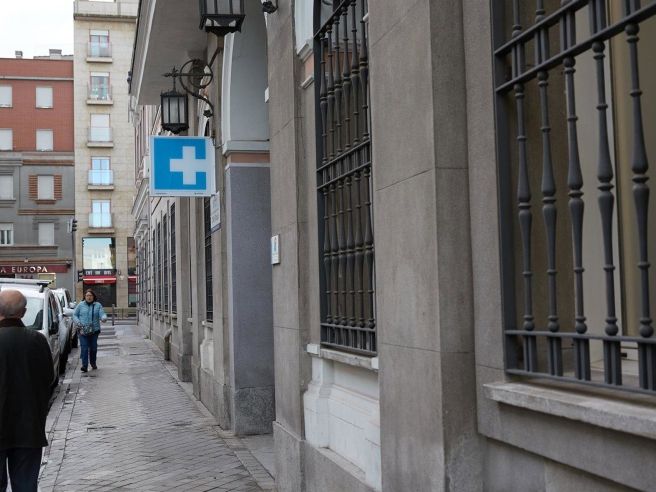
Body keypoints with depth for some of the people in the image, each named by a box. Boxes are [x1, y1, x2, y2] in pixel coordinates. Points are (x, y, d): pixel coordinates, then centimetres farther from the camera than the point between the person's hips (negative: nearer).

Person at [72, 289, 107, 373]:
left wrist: (104, 318, -26)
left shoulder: (98, 305, 8)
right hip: (82, 330, -1)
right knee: (84, 348, -11)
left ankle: (93, 363, 29)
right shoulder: (80, 305, 9)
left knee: (93, 348, 9)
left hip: (94, 330, 1)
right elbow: (74, 315, 11)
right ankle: (84, 365, -15)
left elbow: (102, 314, -2)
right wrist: (78, 322, -6)